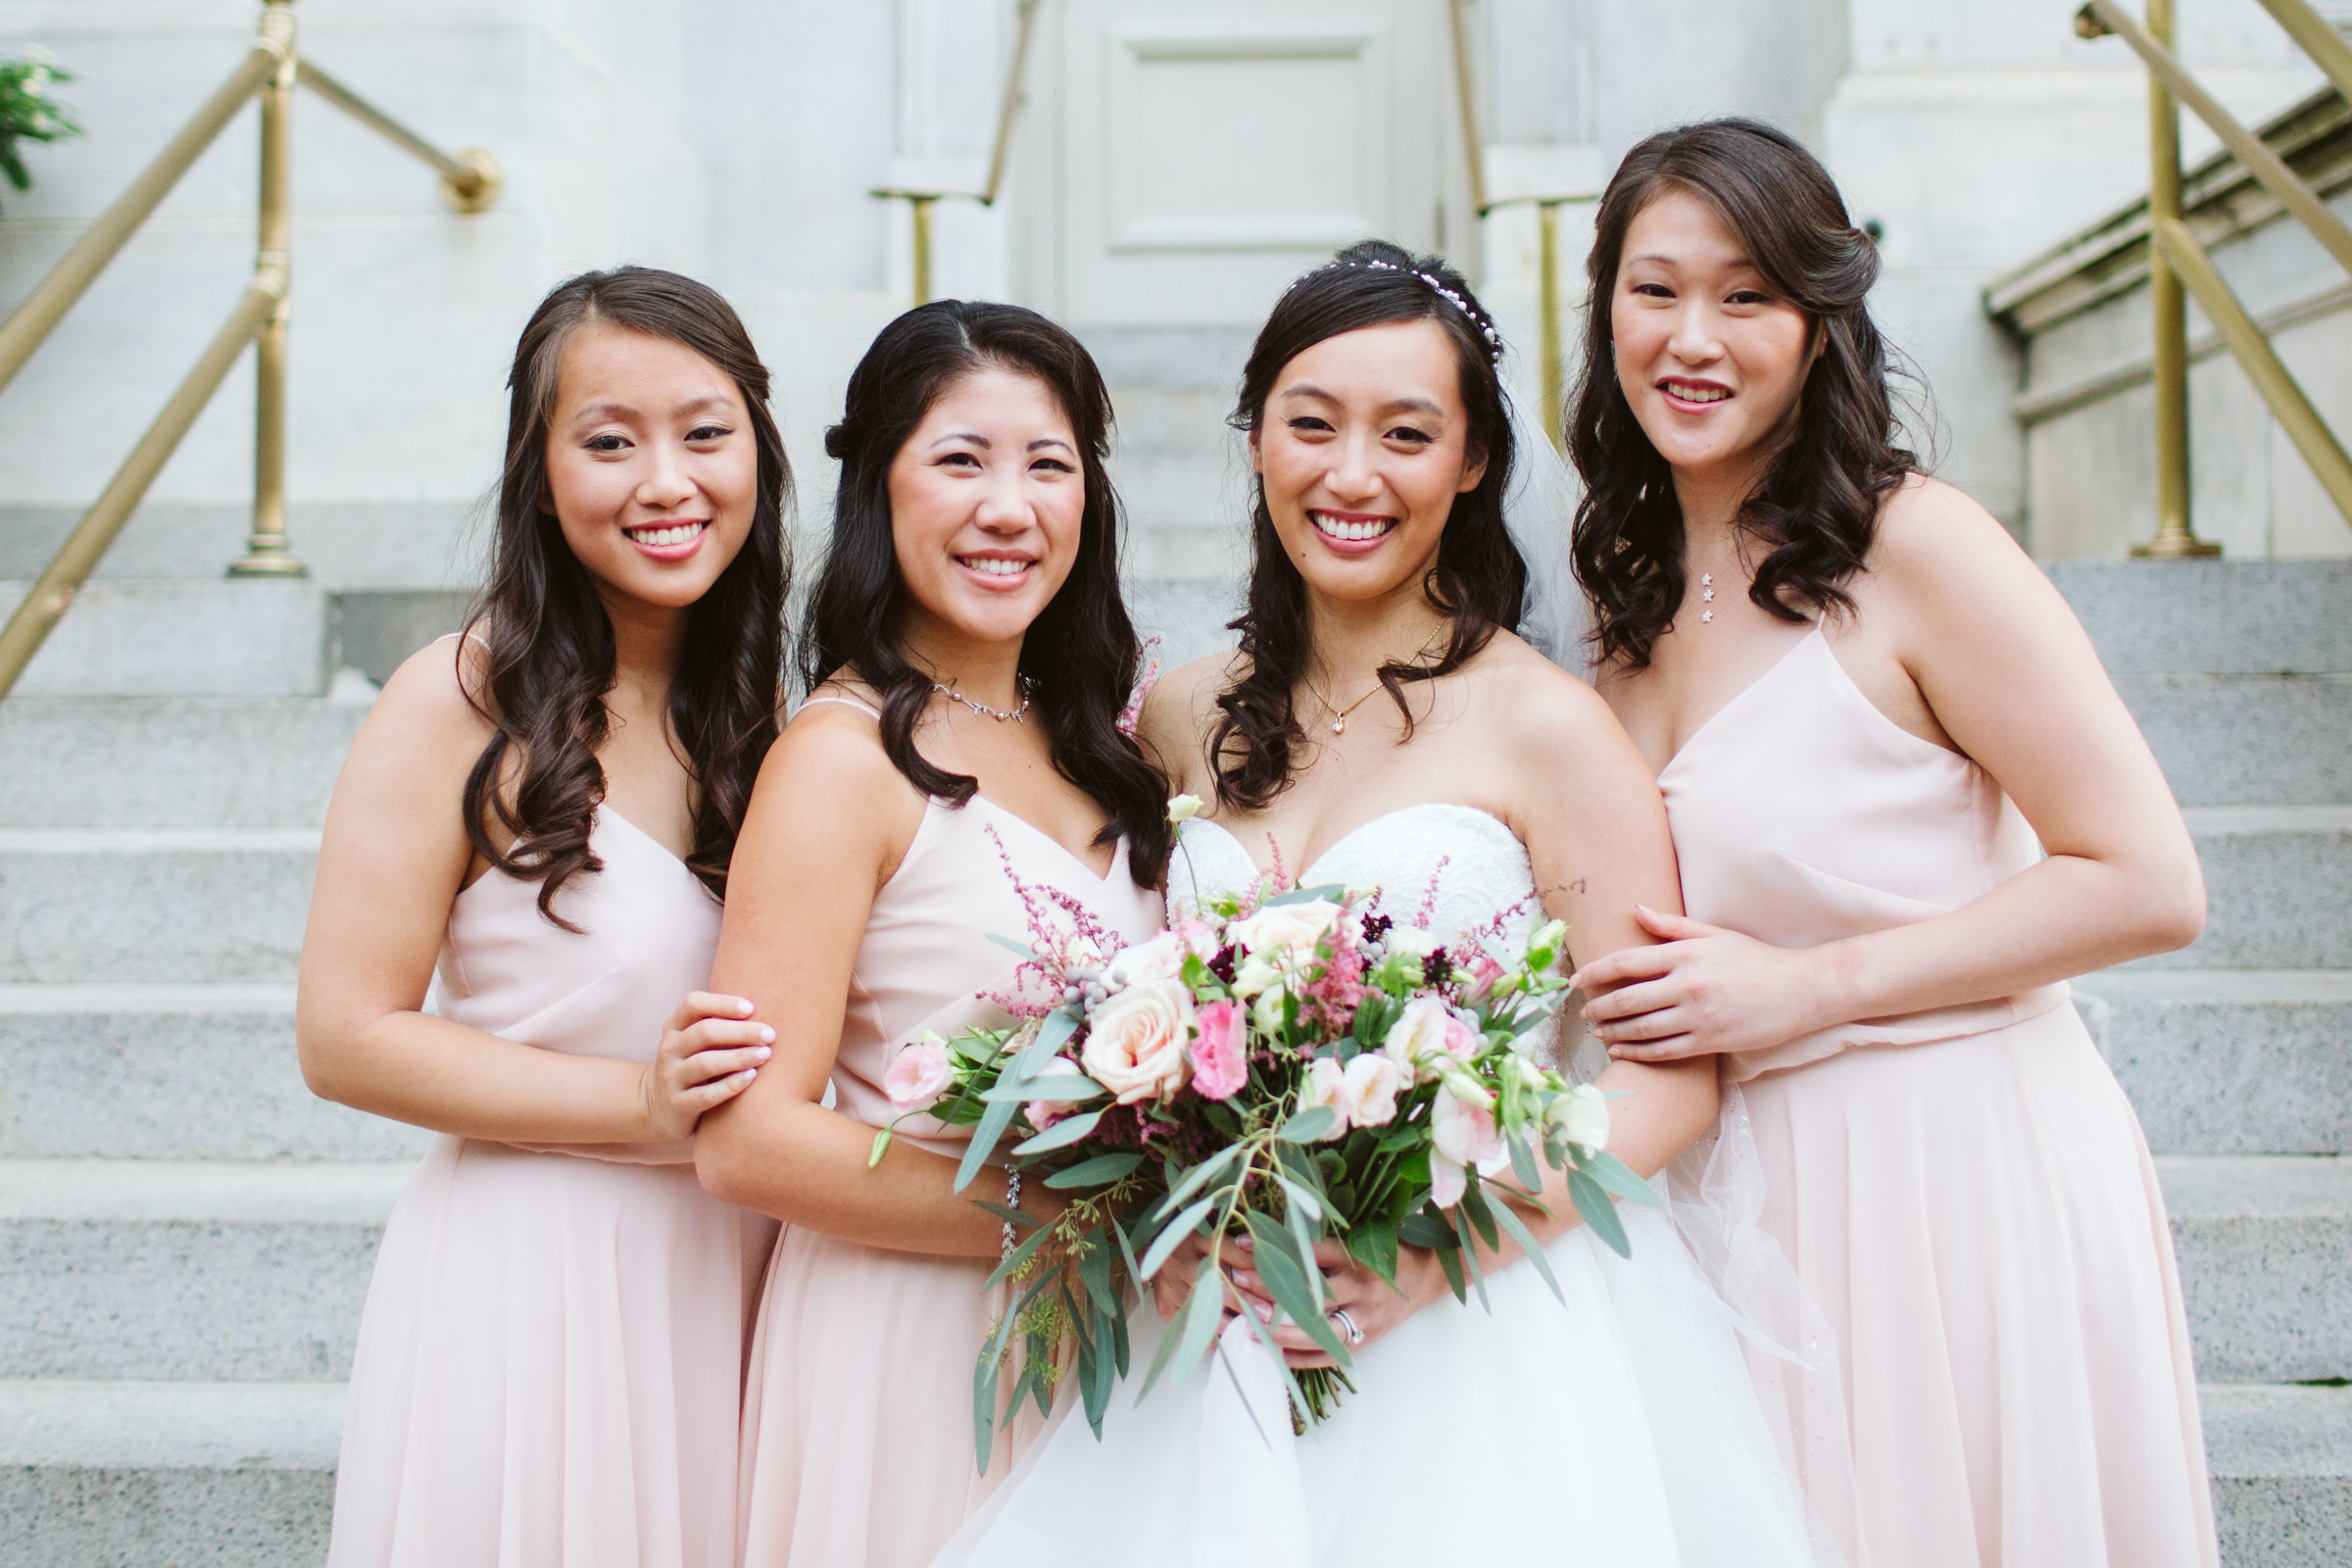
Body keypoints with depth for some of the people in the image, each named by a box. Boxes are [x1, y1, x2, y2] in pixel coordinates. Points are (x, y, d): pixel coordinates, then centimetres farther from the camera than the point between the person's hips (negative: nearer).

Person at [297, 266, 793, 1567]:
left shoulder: (753, 703, 6)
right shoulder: (464, 702, -12)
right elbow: (345, 1036, -15)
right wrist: (643, 1103, -19)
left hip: (728, 1284, 5)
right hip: (527, 1281, -5)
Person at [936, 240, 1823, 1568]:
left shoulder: (1543, 725, -8)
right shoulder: (1186, 720, 6)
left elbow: (1674, 1080, -9)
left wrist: (1437, 1248, -20)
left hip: (1487, 1330, -3)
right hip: (1227, 1322, 4)